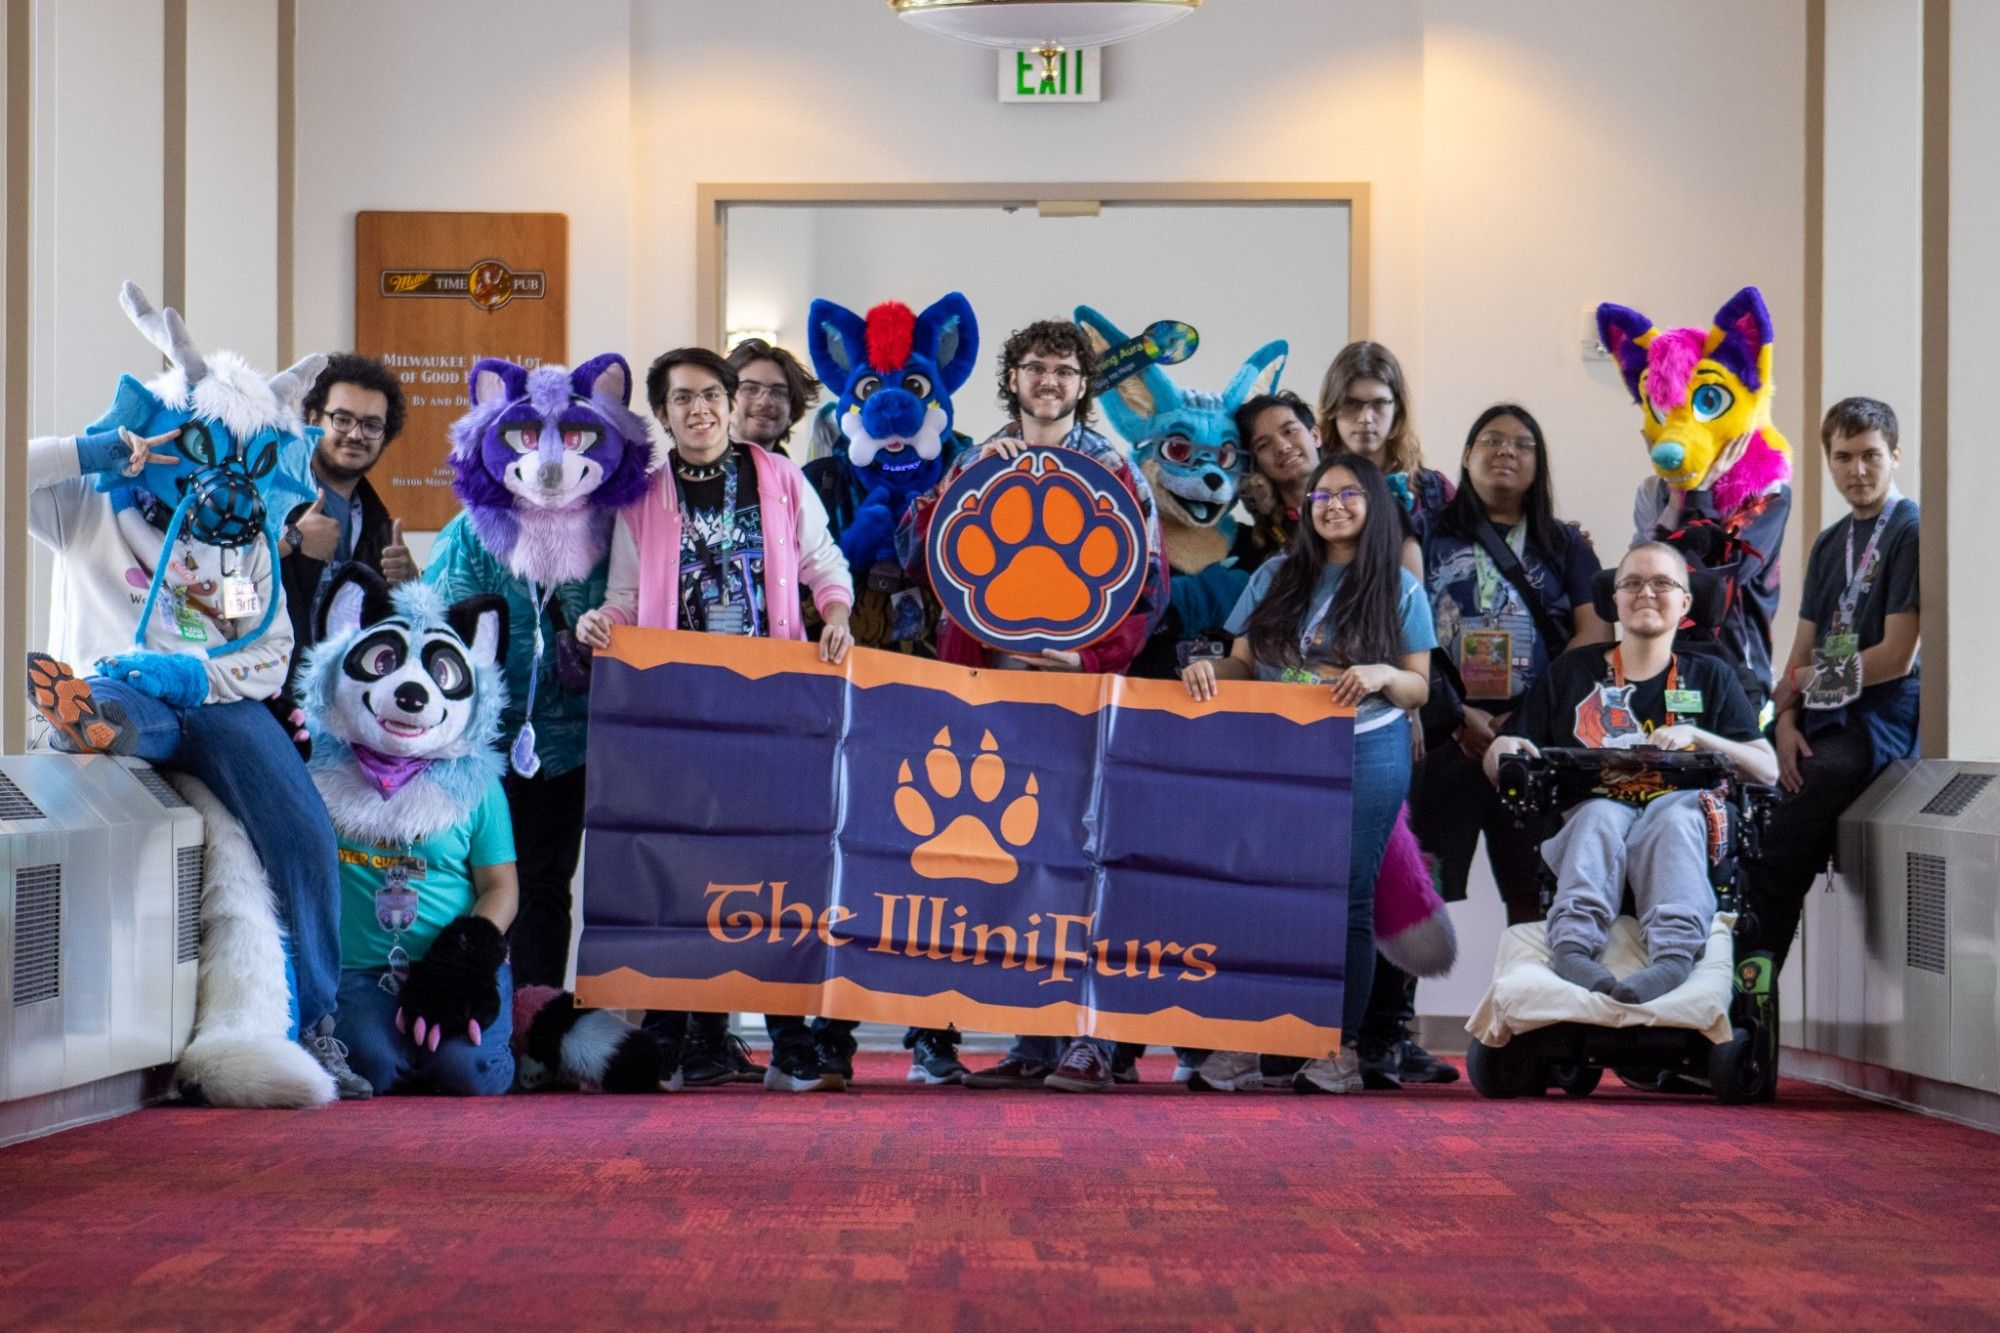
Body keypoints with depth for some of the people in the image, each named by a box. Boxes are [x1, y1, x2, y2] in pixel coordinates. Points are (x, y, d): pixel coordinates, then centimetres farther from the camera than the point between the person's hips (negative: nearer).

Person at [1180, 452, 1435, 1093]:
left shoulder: (1400, 589, 3)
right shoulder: (1276, 577, 10)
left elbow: (1421, 688, 3)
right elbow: (1243, 666, 10)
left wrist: (1384, 675, -17)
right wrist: (1209, 667, -11)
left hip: (1365, 756, -2)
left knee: (1347, 897, 0)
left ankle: (1341, 1047, 6)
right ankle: (1242, 1042, 5)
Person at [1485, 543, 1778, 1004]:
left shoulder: (1709, 677, 21)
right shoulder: (1571, 671, 21)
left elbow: (1767, 769, 11)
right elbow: (1496, 769, 19)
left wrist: (1695, 736, -4)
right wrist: (1504, 750, -6)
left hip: (1677, 807, 0)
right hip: (1581, 816, 0)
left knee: (1674, 818, -37)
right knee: (1601, 814, -36)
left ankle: (1674, 953, -60)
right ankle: (1573, 946, -59)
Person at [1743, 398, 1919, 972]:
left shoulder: (1911, 531, -4)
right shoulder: (1830, 543, 20)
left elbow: (1897, 656, -9)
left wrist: (1805, 681, 0)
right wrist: (1786, 722, -1)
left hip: (1882, 717, -7)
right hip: (1823, 722, 7)